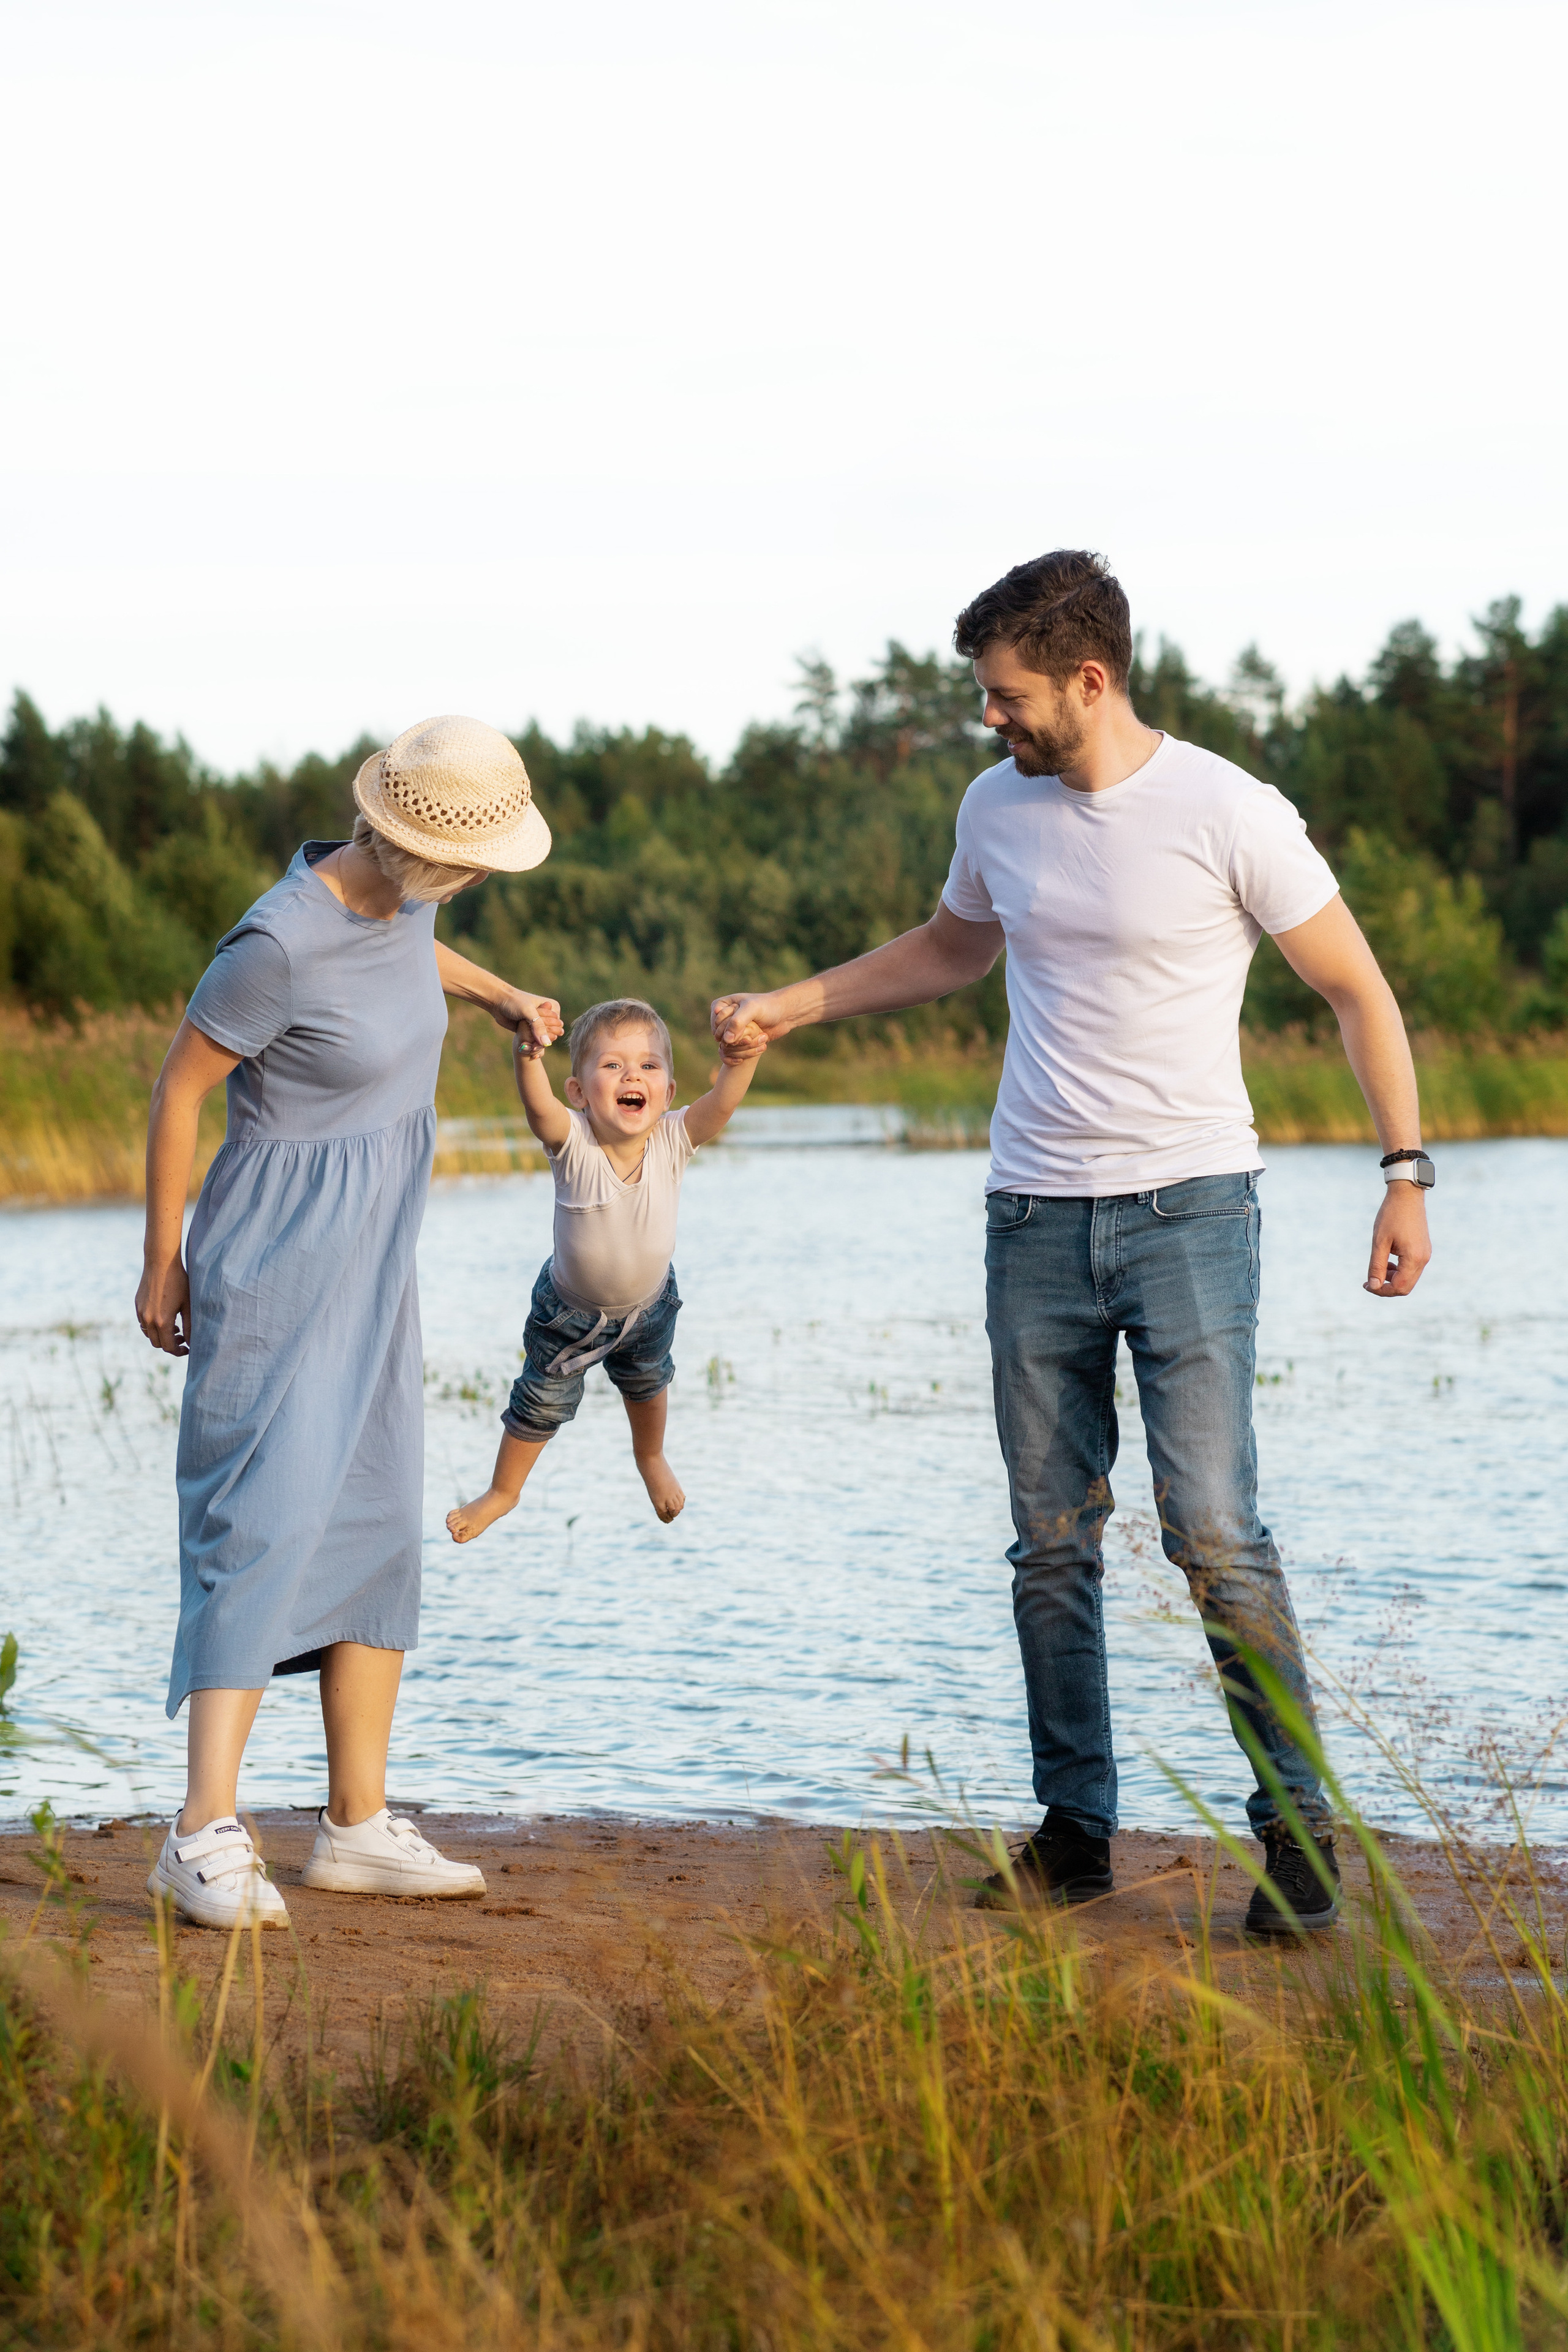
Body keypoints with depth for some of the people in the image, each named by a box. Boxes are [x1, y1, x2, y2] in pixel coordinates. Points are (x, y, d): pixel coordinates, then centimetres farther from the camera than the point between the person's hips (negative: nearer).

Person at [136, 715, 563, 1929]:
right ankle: (207, 1833, -20)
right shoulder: (280, 943, -24)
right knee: (273, 1518, -17)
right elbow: (178, 1090, -12)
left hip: (374, 1258, 9)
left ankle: (359, 1825, 15)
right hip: (281, 1255, -9)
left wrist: (502, 994, 18)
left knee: (379, 1529, 9)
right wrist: (164, 1264, -5)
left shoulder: (400, 893, 0)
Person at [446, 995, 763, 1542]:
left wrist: (740, 1061, -71)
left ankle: (651, 1457, 61)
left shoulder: (672, 1141, -31)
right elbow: (539, 1106, -56)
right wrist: (527, 1055, -77)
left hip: (648, 1304, 2)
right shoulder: (572, 1142, -35)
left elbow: (721, 1104, -48)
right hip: (570, 1309, -2)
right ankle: (503, 1491, 42)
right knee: (541, 1400, 15)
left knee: (648, 1384, 30)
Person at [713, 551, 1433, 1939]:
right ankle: (1075, 1829, 15)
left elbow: (1358, 991, -3)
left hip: (1187, 1208, -5)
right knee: (1052, 1543, 6)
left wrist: (1405, 1172, -8)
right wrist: (789, 1006, 24)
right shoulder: (999, 808, 7)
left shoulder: (1230, 816, -10)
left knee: (1214, 1534, -13)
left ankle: (1299, 1831, -3)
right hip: (1035, 1221, 5)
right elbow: (951, 951, 27)